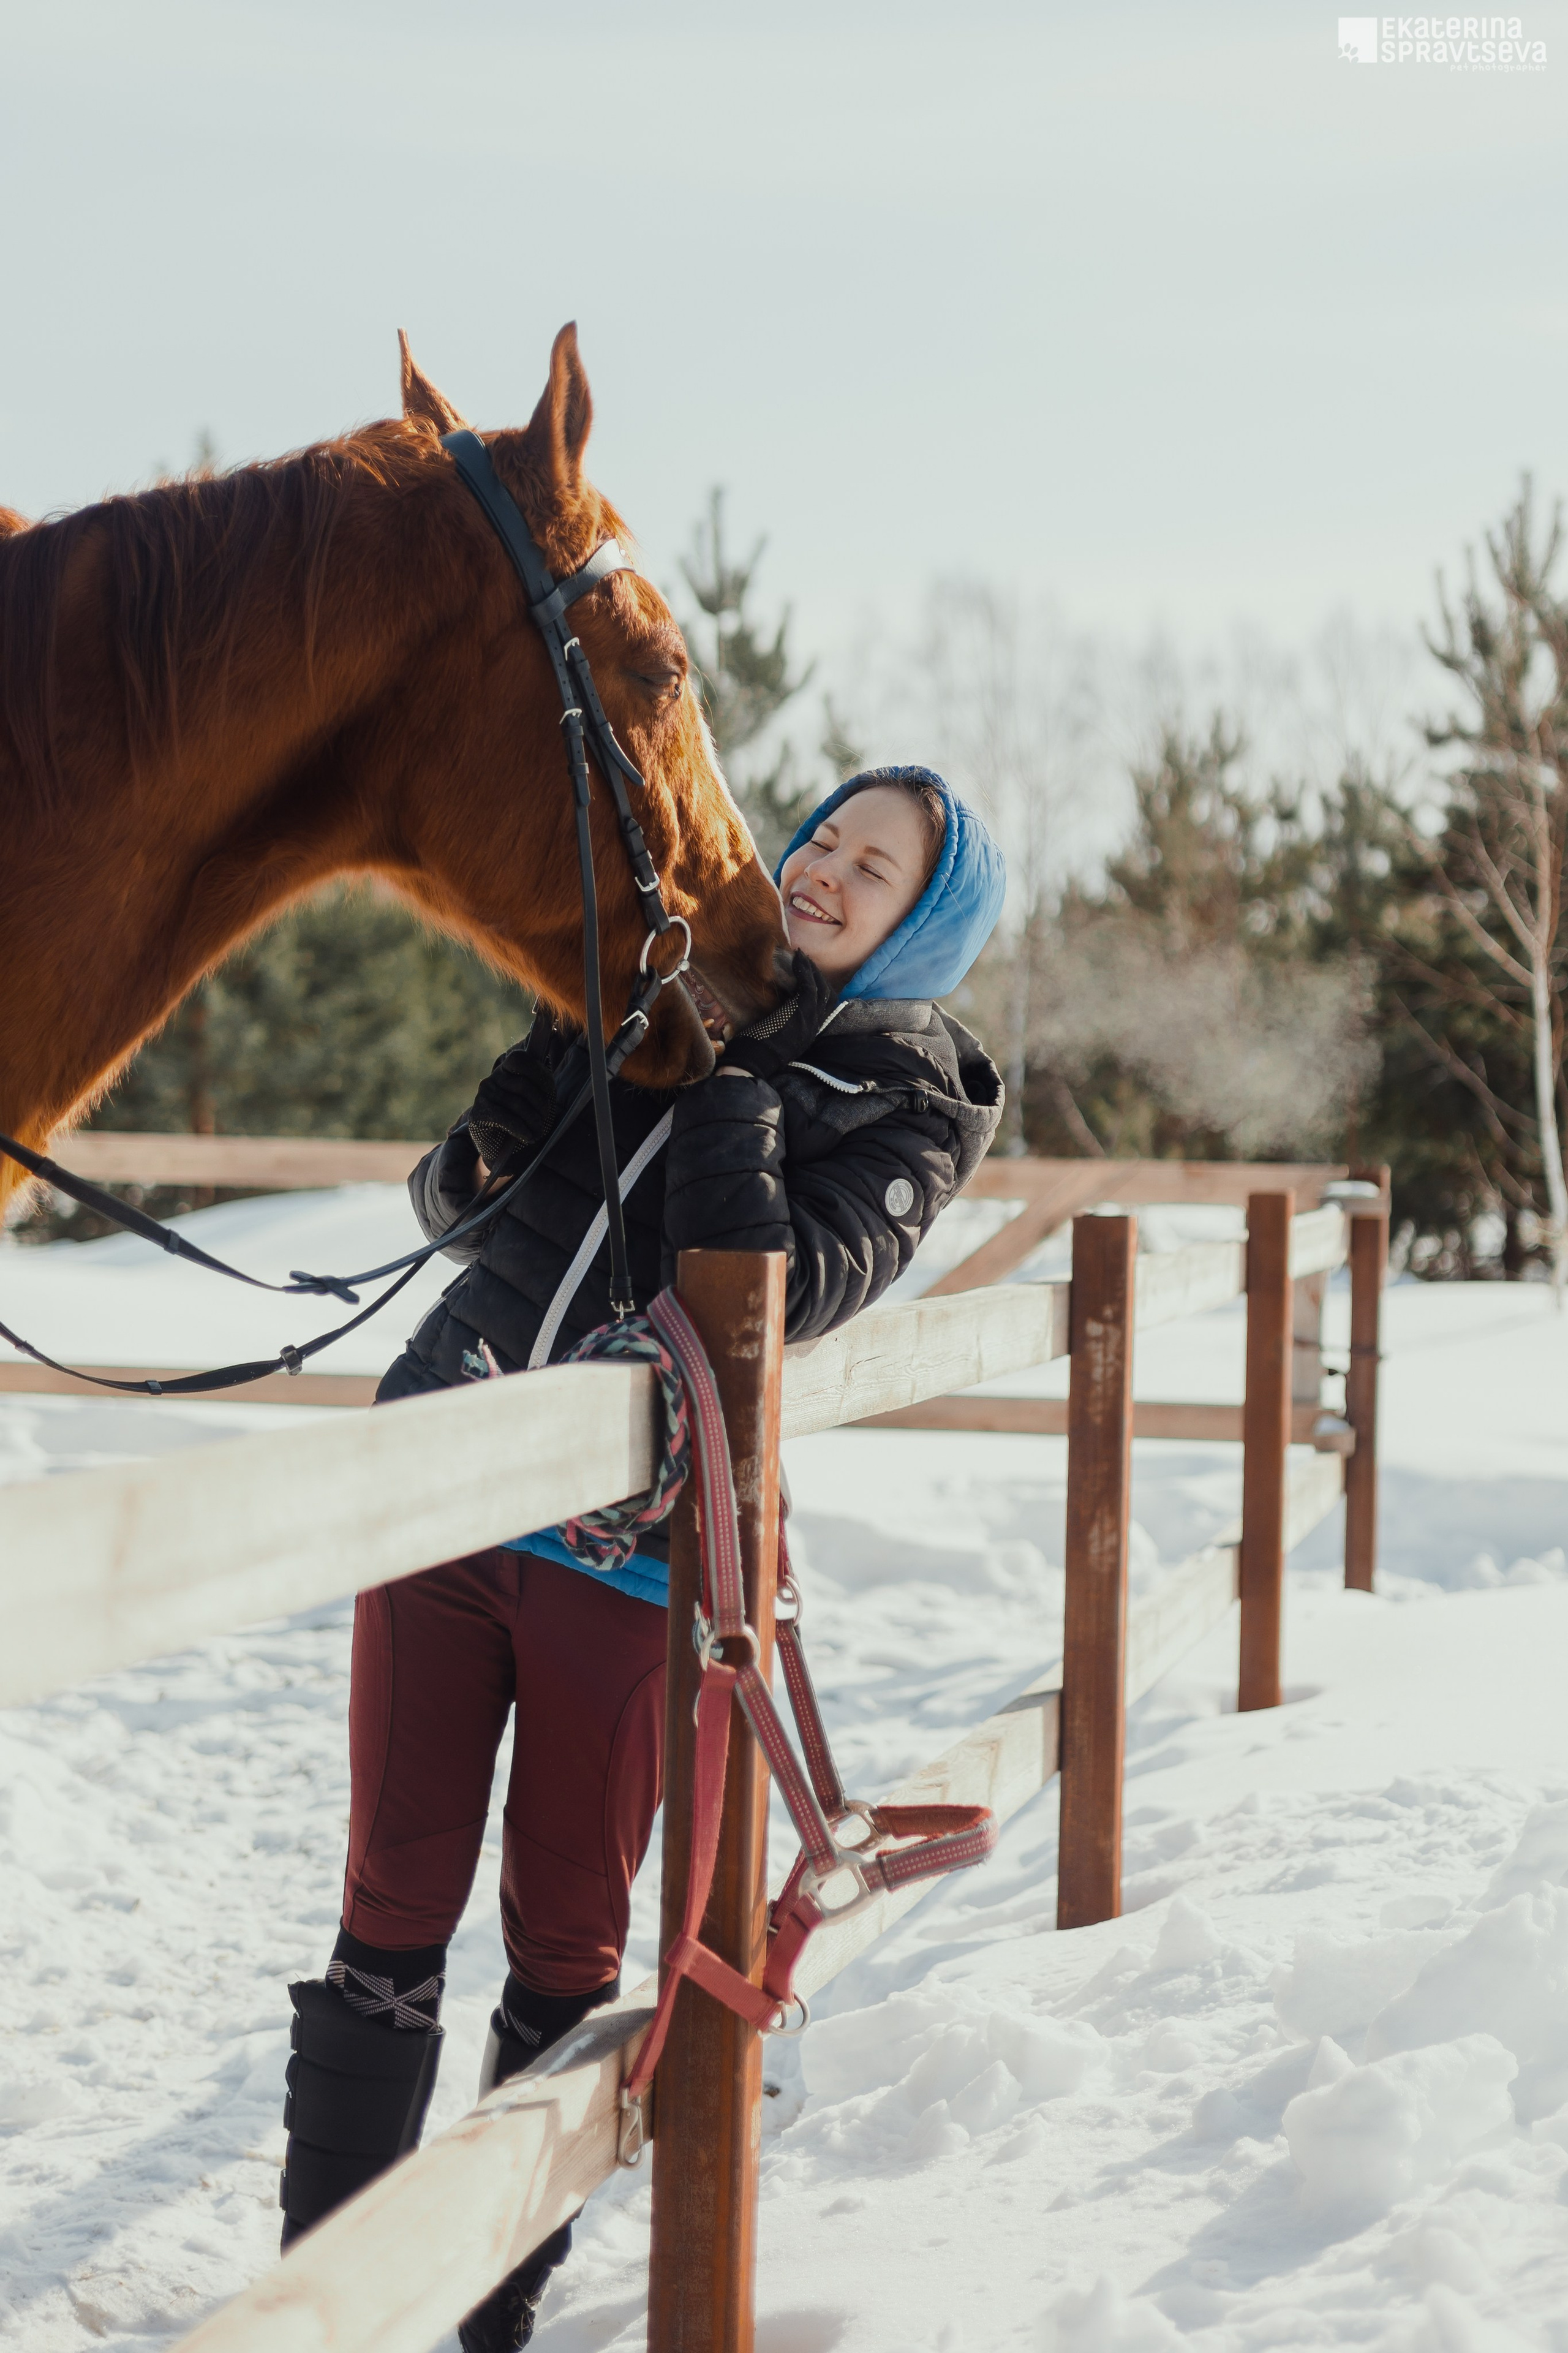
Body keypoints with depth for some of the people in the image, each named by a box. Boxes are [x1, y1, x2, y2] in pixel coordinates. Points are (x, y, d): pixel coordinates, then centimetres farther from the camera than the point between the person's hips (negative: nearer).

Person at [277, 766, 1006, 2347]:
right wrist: (484, 1155, -7)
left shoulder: (911, 1107, 1)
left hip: (628, 1552, -3)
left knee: (566, 1941, 7)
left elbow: (776, 1287, -17)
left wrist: (734, 1083, -16)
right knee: (394, 1909, 4)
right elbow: (452, 1203, 15)